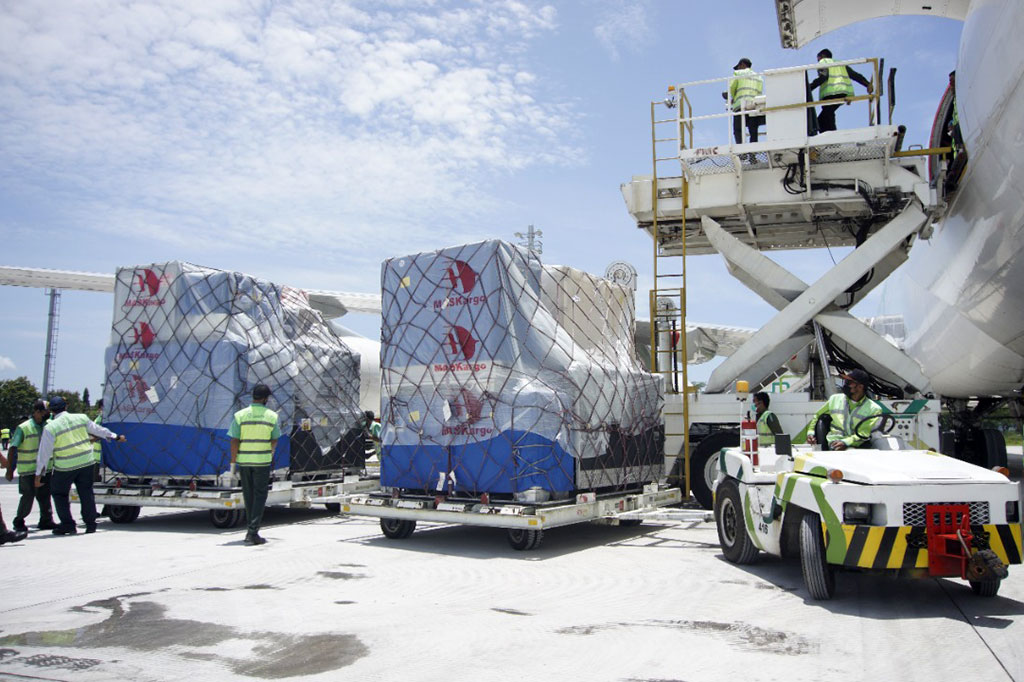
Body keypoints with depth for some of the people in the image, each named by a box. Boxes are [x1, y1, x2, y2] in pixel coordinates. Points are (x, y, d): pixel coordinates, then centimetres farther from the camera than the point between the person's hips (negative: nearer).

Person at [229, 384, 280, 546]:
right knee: (260, 496, 2)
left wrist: (233, 462, 1)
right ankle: (252, 532, -7)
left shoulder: (240, 415, -3)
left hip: (243, 460, 2)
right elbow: (274, 440, 9)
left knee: (248, 495, 14)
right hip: (262, 460, -2)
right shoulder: (272, 416, -2)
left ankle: (252, 527, 26)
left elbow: (234, 441, -6)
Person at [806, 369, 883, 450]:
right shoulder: (835, 399, 17)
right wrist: (810, 432, 10)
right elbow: (817, 416, 28)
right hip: (831, 445, 2)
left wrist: (845, 442, -22)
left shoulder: (873, 409, 6)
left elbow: (864, 434, -6)